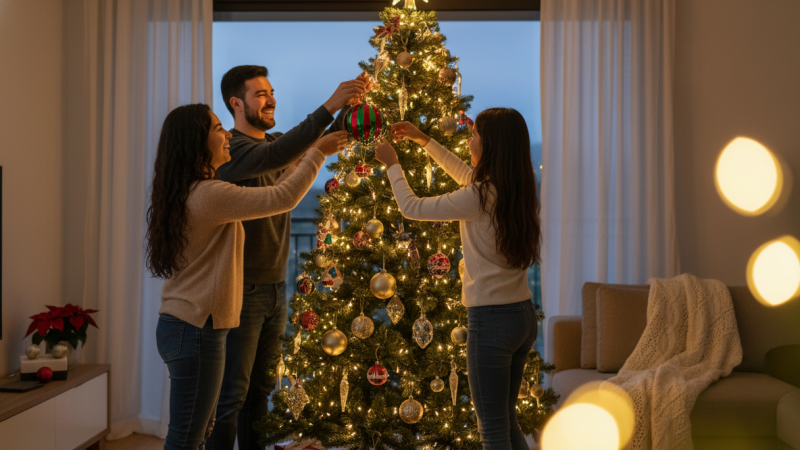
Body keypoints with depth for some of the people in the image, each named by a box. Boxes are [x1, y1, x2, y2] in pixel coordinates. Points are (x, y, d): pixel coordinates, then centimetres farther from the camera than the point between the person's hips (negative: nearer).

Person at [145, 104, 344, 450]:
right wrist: (318, 153, -6)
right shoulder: (207, 194, -19)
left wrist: (304, 157, 19)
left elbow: (267, 197, 18)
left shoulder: (192, 193, 12)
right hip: (195, 331, -10)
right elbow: (283, 199, -19)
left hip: (182, 325, 10)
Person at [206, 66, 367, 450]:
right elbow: (274, 157, -32)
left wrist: (351, 104, -14)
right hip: (241, 290, -8)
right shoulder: (230, 148, -13)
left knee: (261, 390, 15)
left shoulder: (277, 142, 12)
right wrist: (329, 107, -36)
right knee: (231, 395, 0)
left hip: (274, 288, 8)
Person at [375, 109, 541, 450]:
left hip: (491, 320, -8)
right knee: (507, 422, 20)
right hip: (523, 316, 8)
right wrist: (422, 139, 29)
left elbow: (411, 208, -7)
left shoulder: (479, 197, -18)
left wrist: (391, 164, 8)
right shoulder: (517, 189, 6)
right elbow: (465, 174, 25)